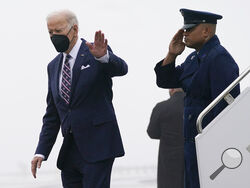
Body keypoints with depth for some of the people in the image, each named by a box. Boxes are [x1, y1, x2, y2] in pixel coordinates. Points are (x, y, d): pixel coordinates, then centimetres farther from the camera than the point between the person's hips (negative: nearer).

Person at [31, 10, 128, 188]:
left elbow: (121, 68, -24)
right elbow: (52, 114, 17)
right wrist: (41, 151, 8)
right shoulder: (54, 66, 15)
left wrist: (103, 56, -47)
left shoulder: (96, 53, -3)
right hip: (70, 151, 6)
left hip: (97, 145, -6)